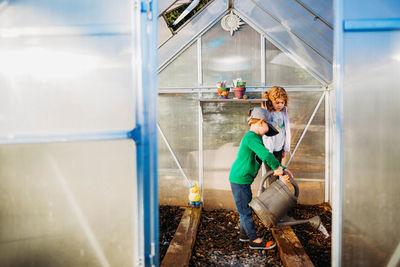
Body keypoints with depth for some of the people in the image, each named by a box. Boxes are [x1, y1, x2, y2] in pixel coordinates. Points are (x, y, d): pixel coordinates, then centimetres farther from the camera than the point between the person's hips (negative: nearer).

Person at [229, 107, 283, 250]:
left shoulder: (254, 137, 11)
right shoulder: (251, 137, -22)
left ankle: (244, 233, 37)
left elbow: (264, 156, 14)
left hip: (242, 179, 10)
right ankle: (255, 240, 15)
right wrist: (277, 167, -20)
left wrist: (281, 169, 5)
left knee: (246, 208, 21)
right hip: (239, 179, -10)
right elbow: (266, 155, -35)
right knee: (245, 210, 3)